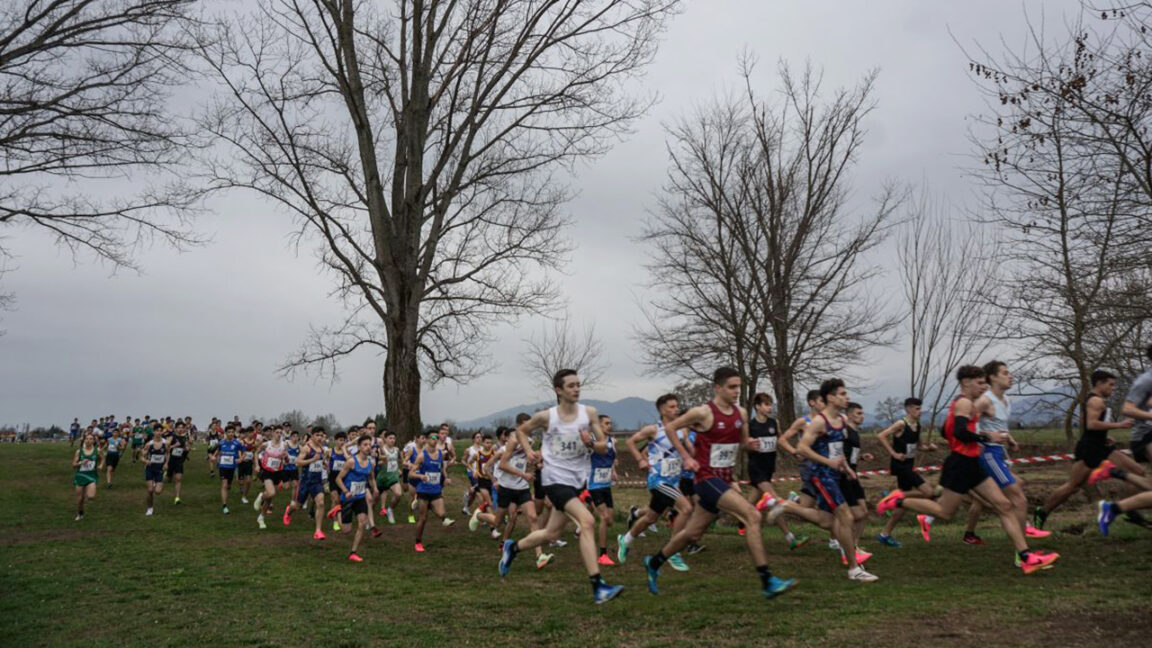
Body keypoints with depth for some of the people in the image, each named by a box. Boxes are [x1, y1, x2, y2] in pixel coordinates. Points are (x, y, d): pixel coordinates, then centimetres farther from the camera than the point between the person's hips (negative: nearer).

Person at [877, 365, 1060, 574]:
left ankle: (1026, 557, 3)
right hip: (961, 464, -10)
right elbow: (960, 432, -28)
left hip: (971, 465, 10)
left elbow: (946, 431, 23)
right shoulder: (965, 403, -14)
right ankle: (899, 501, 12)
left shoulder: (960, 404, 17)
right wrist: (986, 437, -18)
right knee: (945, 512, -1)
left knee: (1004, 505, 4)